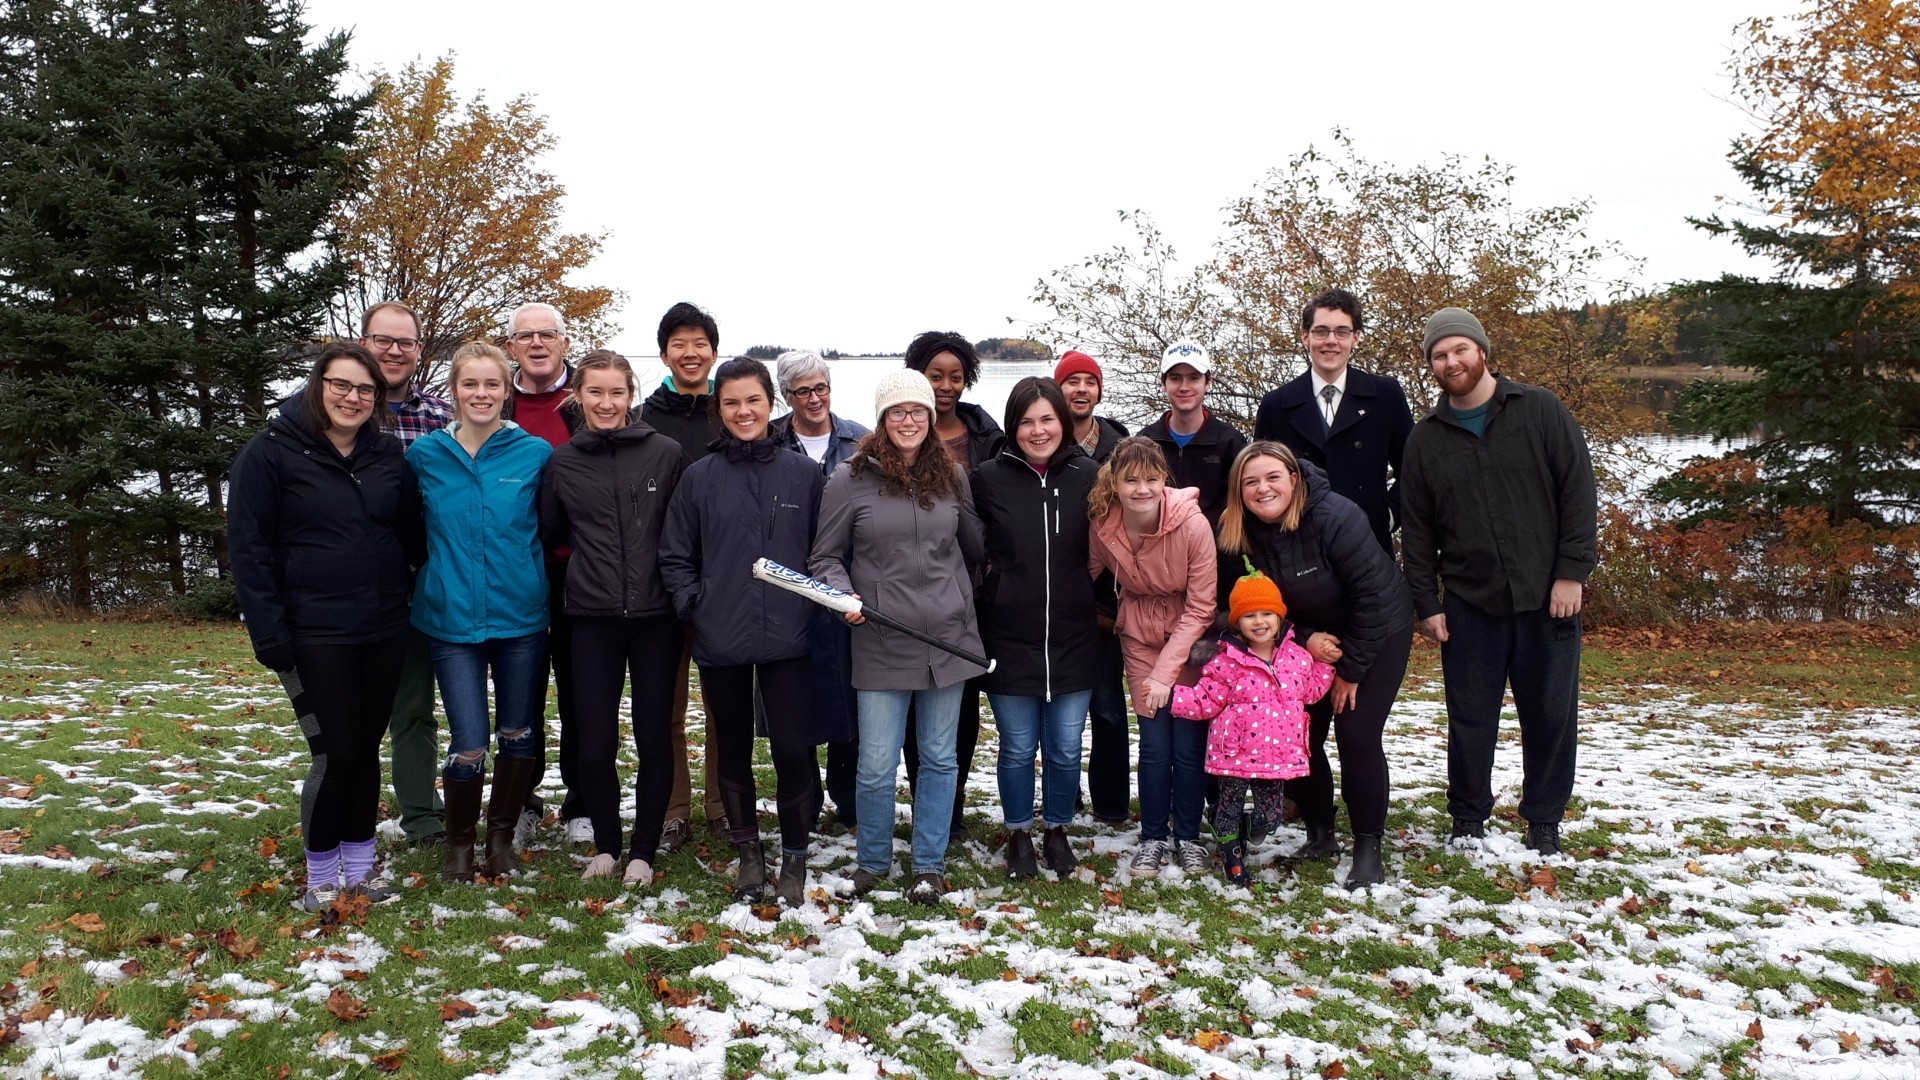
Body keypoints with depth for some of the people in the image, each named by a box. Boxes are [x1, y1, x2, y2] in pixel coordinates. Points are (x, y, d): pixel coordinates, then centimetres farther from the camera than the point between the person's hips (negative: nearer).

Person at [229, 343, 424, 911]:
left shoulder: (389, 455, 7)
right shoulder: (272, 452, -5)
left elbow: (412, 538, 13)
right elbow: (249, 549, -7)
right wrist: (270, 634, -12)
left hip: (383, 631, 4)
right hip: (315, 634, -4)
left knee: (366, 751, 10)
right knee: (335, 754, -4)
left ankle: (359, 867, 24)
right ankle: (321, 877, 14)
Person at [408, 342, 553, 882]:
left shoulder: (535, 453, -3)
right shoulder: (425, 454, 1)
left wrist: (535, 577, 2)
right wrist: (440, 574, 8)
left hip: (521, 616, 0)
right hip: (452, 619, 0)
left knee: (518, 734, 11)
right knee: (468, 744, -2)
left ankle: (502, 835, 30)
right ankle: (459, 841, 21)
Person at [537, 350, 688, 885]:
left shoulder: (666, 453, -1)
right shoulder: (561, 462, 4)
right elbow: (549, 535, 16)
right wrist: (587, 561, 8)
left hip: (656, 618, -1)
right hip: (593, 619, 1)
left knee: (654, 737, 5)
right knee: (595, 743, 0)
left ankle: (643, 851, 21)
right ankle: (605, 844, 23)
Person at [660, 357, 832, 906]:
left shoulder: (804, 473, 3)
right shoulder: (699, 477, 3)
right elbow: (675, 557, 7)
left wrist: (814, 604, -3)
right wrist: (694, 605, -5)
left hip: (787, 638, -1)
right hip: (720, 641, 1)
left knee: (793, 750, -3)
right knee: (733, 751, 12)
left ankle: (794, 859, 16)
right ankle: (749, 853, 29)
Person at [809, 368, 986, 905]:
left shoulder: (952, 474, 6)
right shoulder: (851, 479, -3)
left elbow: (974, 548, 20)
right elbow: (825, 558, 0)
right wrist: (843, 594, -15)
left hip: (949, 638, 3)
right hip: (881, 644, -3)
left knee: (940, 758, 11)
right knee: (876, 766, 1)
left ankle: (930, 866, 27)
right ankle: (871, 862, 25)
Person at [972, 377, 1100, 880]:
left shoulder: (1088, 475, -1)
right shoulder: (989, 478, -4)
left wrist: (1101, 607, 8)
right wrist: (989, 596, -1)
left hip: (1073, 639, 1)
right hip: (1010, 638, -1)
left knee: (1065, 749, 11)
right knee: (1018, 749, 10)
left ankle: (1057, 831, 32)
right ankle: (1019, 834, 30)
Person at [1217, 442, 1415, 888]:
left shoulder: (1334, 517, -28)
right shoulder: (1237, 538, -13)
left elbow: (1374, 594, -24)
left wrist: (1352, 668, -19)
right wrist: (1304, 639, -19)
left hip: (1377, 633, -5)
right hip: (1308, 640, 5)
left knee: (1357, 737, -13)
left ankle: (1368, 847, 1)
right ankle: (1320, 835, 19)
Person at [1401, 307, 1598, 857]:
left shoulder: (1541, 412, 0)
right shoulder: (1426, 438, 7)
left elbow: (1579, 493, -2)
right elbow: (1416, 528, 8)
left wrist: (1571, 572, -9)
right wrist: (1426, 602, 2)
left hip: (1547, 599, -1)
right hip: (1468, 605, 1)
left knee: (1552, 716, 6)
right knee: (1470, 719, 6)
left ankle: (1544, 822, 22)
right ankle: (1468, 821, 21)